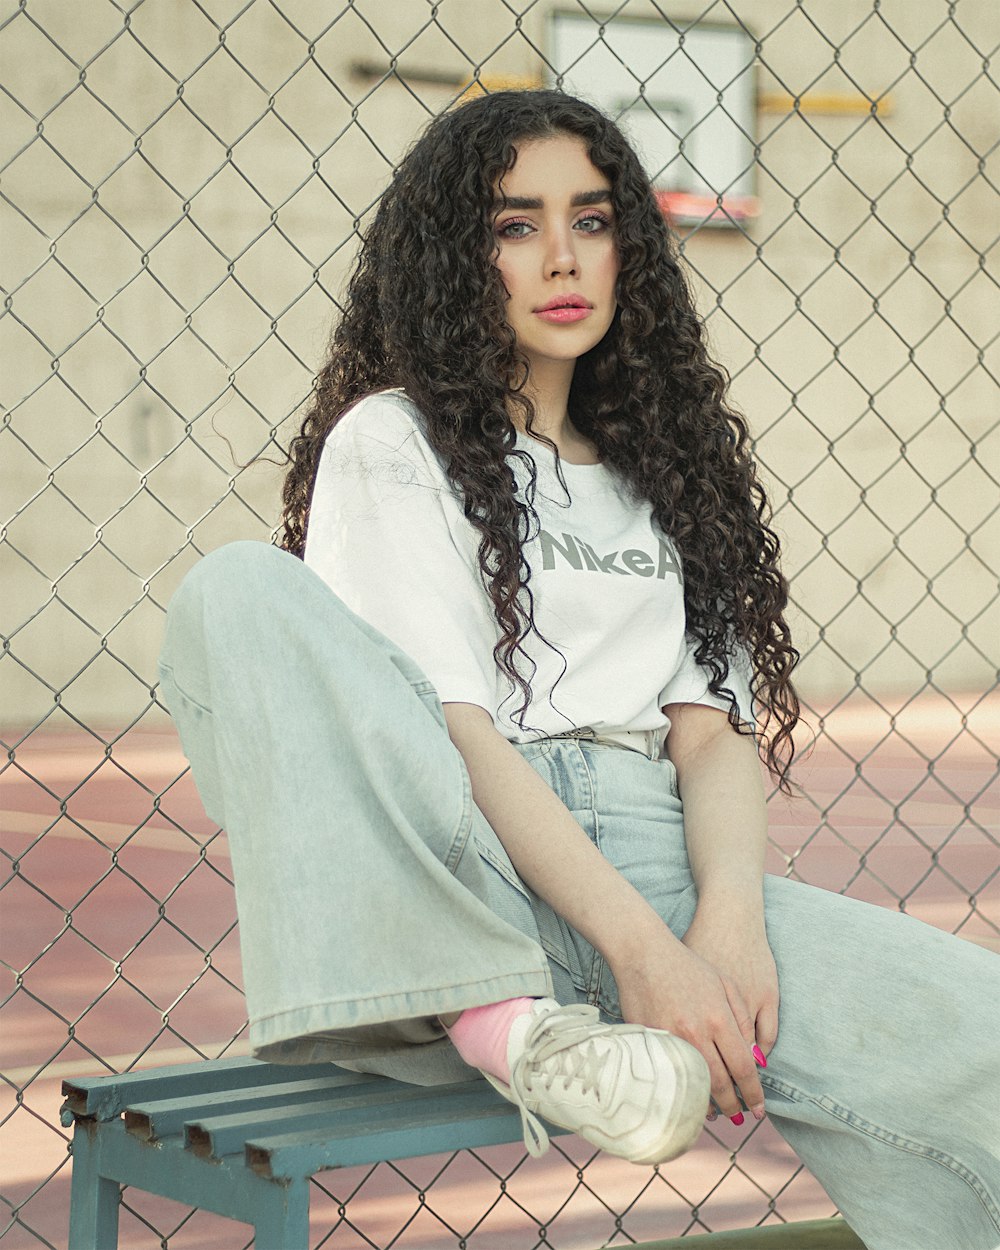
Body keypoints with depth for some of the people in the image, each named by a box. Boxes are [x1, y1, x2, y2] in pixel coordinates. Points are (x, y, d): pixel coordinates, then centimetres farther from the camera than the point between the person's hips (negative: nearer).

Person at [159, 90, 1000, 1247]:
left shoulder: (660, 469, 24)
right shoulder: (390, 443, 9)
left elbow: (716, 730, 12)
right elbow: (450, 725, -6)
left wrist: (730, 915, -11)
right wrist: (641, 947, -19)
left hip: (659, 869, 3)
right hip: (452, 882, -2)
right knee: (243, 594, -30)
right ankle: (500, 1022, -34)